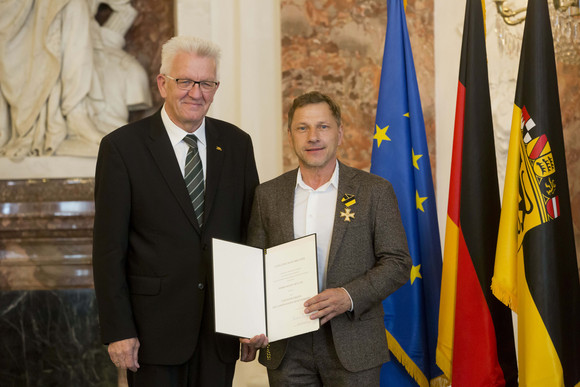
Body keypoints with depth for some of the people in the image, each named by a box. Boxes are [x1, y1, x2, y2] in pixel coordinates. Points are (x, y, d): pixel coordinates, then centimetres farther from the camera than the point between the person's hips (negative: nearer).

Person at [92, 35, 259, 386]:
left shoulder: (236, 143, 6)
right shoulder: (122, 147, -5)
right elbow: (109, 248, -6)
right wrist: (118, 331, -10)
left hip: (222, 325, 3)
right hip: (155, 327, -3)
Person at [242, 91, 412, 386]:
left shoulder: (375, 191, 1)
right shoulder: (268, 195, 8)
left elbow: (397, 263, -2)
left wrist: (350, 296, -17)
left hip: (353, 350, -2)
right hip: (287, 351, 2)